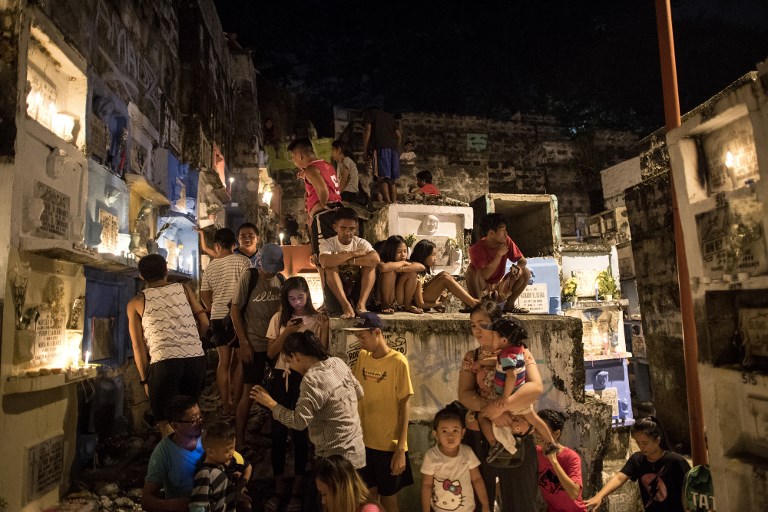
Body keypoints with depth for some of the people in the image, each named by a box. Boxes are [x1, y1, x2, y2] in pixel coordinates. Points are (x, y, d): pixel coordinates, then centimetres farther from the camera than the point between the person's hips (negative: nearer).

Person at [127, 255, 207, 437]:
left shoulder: (136, 302, 11)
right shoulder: (183, 289, 15)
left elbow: (138, 345, 6)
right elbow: (204, 322, 10)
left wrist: (144, 379, 12)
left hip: (164, 361, -3)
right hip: (196, 359, 3)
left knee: (167, 422, 12)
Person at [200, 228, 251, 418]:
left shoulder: (210, 267, 8)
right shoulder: (242, 261, -5)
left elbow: (205, 295, 14)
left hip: (218, 317, 4)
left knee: (224, 360, 10)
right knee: (239, 360, 8)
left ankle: (225, 406, 15)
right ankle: (236, 403, 11)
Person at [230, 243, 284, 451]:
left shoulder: (280, 280, 3)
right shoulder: (249, 278, -9)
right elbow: (235, 310, -7)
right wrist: (243, 343, -9)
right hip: (255, 345, -4)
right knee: (249, 392, 2)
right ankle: (239, 440, 17)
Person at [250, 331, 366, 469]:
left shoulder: (313, 379, -24)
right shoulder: (338, 362, 1)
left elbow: (299, 421, -24)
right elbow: (358, 393, 11)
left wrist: (270, 403, -13)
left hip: (337, 457, -8)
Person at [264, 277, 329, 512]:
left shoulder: (318, 319, -3)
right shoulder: (279, 318, 4)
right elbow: (270, 353, 0)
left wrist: (324, 329, -19)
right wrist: (287, 332, -13)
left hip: (305, 378, -2)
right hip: (281, 377, 2)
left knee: (300, 433, 5)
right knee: (278, 432, 6)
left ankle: (297, 490, 21)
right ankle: (279, 489, 23)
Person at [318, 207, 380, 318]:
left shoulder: (361, 243, -3)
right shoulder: (327, 243, -7)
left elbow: (375, 258, -26)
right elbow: (325, 261, -32)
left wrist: (347, 261, -27)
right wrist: (352, 254, -23)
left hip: (358, 287, 1)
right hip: (335, 290, -1)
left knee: (370, 263, -20)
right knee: (331, 266, -27)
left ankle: (361, 304, -30)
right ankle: (346, 305, -35)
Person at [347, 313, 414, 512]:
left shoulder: (398, 361, -15)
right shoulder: (362, 357, 2)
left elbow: (405, 405, -14)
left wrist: (400, 449, -16)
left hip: (389, 445, -5)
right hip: (364, 441, 5)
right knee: (369, 496, 17)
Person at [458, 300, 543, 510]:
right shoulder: (471, 357, 4)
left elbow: (536, 387, -18)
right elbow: (464, 394, -6)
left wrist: (499, 406, -25)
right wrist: (488, 410, -23)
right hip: (479, 436, 2)